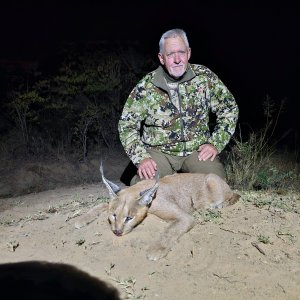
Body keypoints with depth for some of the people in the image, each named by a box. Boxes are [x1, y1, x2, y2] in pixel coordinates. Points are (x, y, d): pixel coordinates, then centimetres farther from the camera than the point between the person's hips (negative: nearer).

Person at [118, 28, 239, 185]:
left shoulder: (204, 76, -6)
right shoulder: (146, 86, -9)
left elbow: (229, 108, 4)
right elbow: (126, 125, -4)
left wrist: (216, 144, -5)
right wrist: (141, 158, -17)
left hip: (197, 150, 2)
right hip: (159, 152, -1)